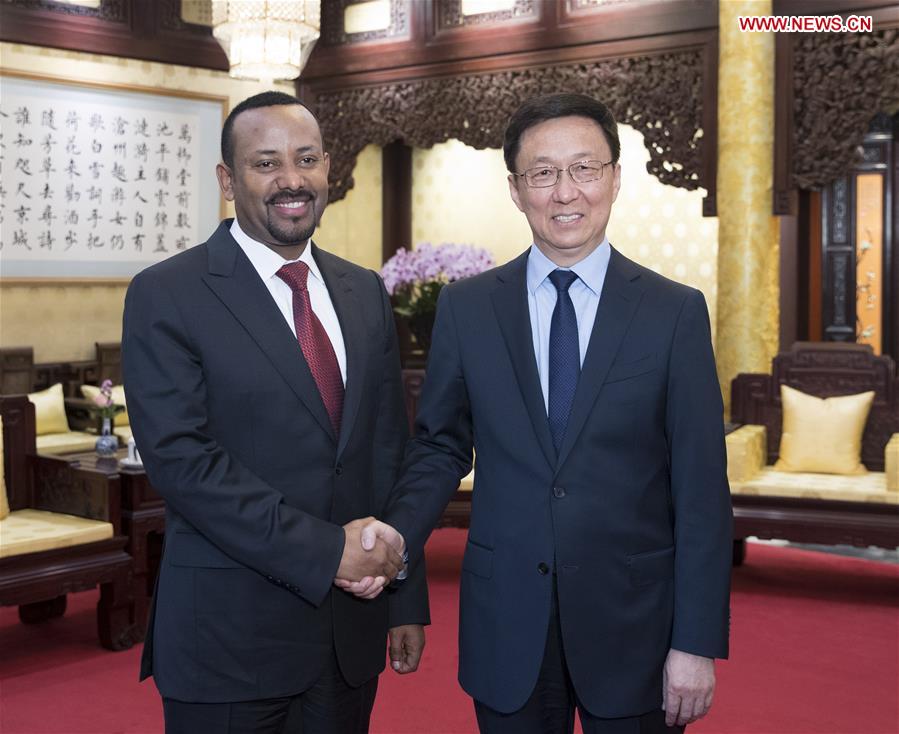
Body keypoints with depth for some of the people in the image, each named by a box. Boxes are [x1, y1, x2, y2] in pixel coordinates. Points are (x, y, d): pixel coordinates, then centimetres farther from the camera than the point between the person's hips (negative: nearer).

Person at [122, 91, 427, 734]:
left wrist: (406, 601, 9)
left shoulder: (366, 293, 9)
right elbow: (180, 458, -16)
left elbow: (389, 452, 11)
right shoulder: (166, 295, -7)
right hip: (229, 634, -4)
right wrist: (322, 549, -19)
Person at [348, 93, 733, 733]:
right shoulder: (466, 307, 1)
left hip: (633, 625, -1)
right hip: (506, 628, 1)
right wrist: (398, 531, -13)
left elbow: (702, 488, -5)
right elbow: (440, 446, 7)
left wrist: (697, 643, -7)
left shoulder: (676, 312, -4)